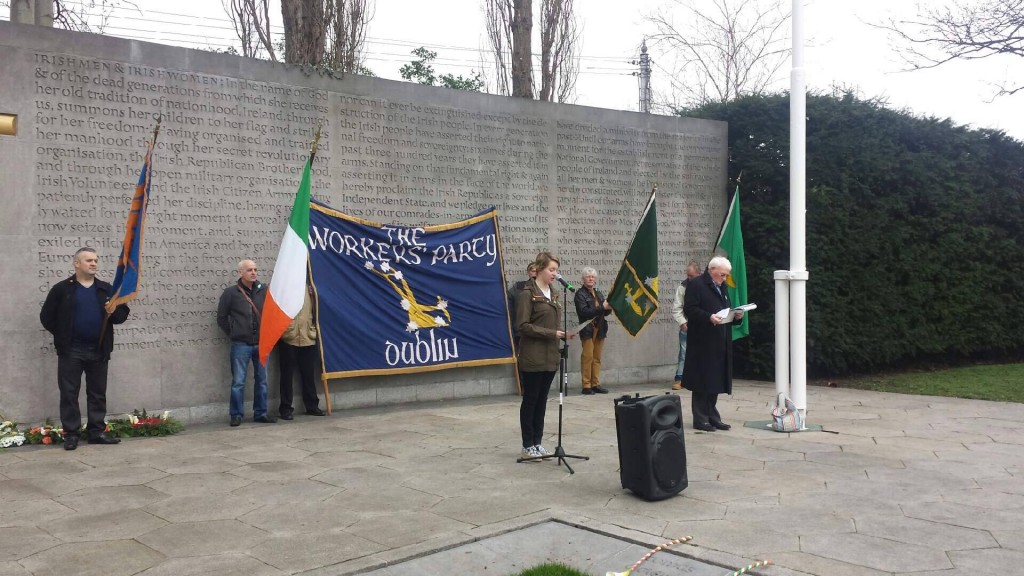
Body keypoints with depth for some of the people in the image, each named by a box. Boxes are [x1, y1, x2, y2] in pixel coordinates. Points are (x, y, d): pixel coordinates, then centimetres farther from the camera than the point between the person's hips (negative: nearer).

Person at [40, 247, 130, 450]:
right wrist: (63, 336, -1)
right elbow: (46, 316, 2)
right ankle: (71, 433, 8)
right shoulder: (62, 289, 0)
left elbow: (123, 313, 10)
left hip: (99, 351, 3)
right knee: (69, 394, 1)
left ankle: (97, 432, 16)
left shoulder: (107, 289, 9)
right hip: (71, 351, -3)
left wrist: (114, 312, -11)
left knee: (98, 394, 8)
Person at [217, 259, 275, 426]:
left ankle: (261, 413, 18)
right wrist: (233, 334, 2)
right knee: (238, 381, 1)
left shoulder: (263, 290, 4)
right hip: (241, 345, -3)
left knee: (262, 381, 9)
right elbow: (221, 317, 3)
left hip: (261, 343, 3)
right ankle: (236, 415, 10)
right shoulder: (231, 292, -3)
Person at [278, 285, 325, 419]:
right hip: (288, 338, -3)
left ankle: (312, 406, 19)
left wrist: (313, 328, 9)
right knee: (287, 374, 3)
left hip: (307, 338, 4)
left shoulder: (308, 287, 12)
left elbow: (313, 309, 18)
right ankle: (285, 408, 10)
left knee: (308, 374, 9)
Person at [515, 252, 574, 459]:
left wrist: (562, 334, 3)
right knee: (530, 400, 2)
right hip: (533, 357, -7)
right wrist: (551, 333, -18)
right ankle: (527, 445, 10)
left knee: (542, 400, 11)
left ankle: (537, 442, 19)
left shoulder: (553, 294, 13)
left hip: (550, 356, 7)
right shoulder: (527, 294, -9)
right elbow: (523, 326, -14)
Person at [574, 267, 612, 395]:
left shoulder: (598, 294, 18)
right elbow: (584, 312, -17)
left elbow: (605, 312, 18)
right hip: (588, 330, -6)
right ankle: (586, 386, -2)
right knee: (587, 357, -6)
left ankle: (595, 384, 12)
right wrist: (602, 308, -23)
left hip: (599, 330, 6)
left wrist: (608, 307, -5)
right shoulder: (580, 294, -3)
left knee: (597, 358, 7)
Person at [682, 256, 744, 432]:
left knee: (715, 381, 12)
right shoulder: (696, 285, -7)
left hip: (720, 343, 8)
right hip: (702, 343, -8)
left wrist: (736, 315, 4)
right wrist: (709, 317, -26)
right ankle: (700, 419, 4)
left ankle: (712, 417, 20)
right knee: (702, 381, -3)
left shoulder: (721, 287, 20)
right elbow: (689, 309, -15)